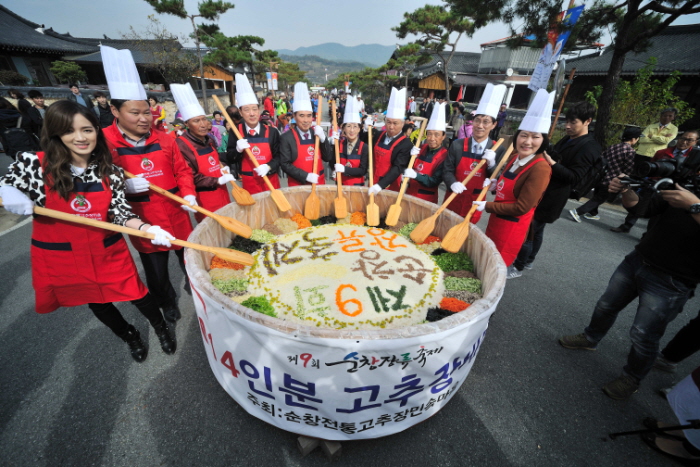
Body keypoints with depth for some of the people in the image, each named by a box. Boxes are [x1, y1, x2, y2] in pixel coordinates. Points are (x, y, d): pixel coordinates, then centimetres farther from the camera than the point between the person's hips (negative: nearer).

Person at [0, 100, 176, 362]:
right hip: (60, 256, 1)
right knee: (96, 301, 19)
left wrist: (146, 229, -31)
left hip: (109, 251, -1)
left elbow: (120, 212, -13)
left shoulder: (110, 171, -8)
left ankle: (161, 328, 37)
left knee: (136, 295, 7)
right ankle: (130, 337, 45)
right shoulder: (33, 164, -11)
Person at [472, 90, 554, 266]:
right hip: (496, 219, 8)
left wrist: (487, 206, -19)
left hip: (512, 226, -7)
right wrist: (495, 184, -3)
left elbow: (522, 207, -22)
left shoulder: (540, 168, -21)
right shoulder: (516, 158, 3)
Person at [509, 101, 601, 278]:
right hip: (543, 192, 9)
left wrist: (552, 164, -32)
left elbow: (574, 177, -22)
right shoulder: (567, 140, 13)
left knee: (528, 231, -6)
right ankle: (528, 260, 34)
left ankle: (518, 267, 5)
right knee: (536, 230, 19)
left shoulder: (589, 149, -14)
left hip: (552, 198, -9)